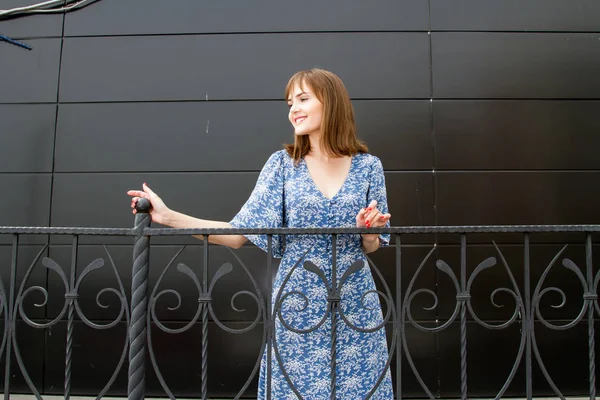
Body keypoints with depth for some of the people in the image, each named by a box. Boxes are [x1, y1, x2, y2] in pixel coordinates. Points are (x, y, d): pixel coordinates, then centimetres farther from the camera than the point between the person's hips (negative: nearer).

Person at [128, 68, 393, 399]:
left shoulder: (368, 165, 0)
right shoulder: (282, 163, -1)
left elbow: (370, 247, 6)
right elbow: (240, 232, -4)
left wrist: (369, 230, -17)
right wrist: (168, 217, -10)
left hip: (354, 303, 1)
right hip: (298, 302, 0)